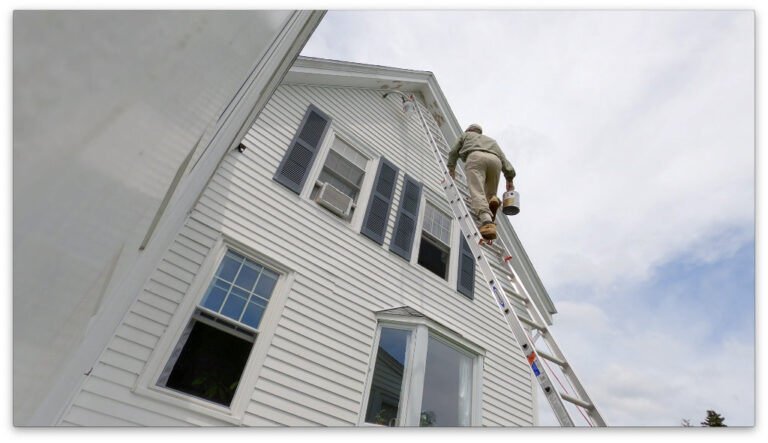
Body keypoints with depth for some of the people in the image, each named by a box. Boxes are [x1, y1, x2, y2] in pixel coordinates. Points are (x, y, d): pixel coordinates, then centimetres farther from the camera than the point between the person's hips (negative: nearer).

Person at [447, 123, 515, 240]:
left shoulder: (466, 135, 37)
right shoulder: (491, 141, 42)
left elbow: (453, 152, 29)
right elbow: (504, 160, 30)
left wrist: (451, 168, 39)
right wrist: (509, 179, 26)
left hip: (476, 158, -3)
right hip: (494, 161, 3)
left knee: (477, 193, -21)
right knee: (490, 195, 16)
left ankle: (487, 222, -48)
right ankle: (493, 199, -23)